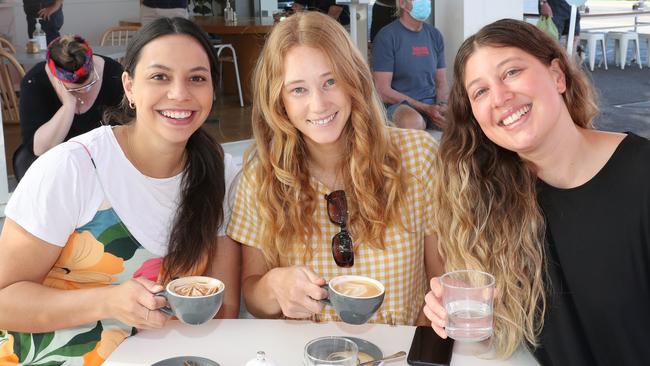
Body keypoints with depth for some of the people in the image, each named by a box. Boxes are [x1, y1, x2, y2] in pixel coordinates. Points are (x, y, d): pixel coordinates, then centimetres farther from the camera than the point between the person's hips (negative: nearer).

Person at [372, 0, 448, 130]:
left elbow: (441, 83, 16)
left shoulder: (434, 35, 13)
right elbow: (383, 91, -9)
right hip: (398, 105, -5)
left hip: (432, 104, 5)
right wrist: (425, 109, -16)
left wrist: (441, 105, -8)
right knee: (414, 122, -39)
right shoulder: (386, 36, -5)